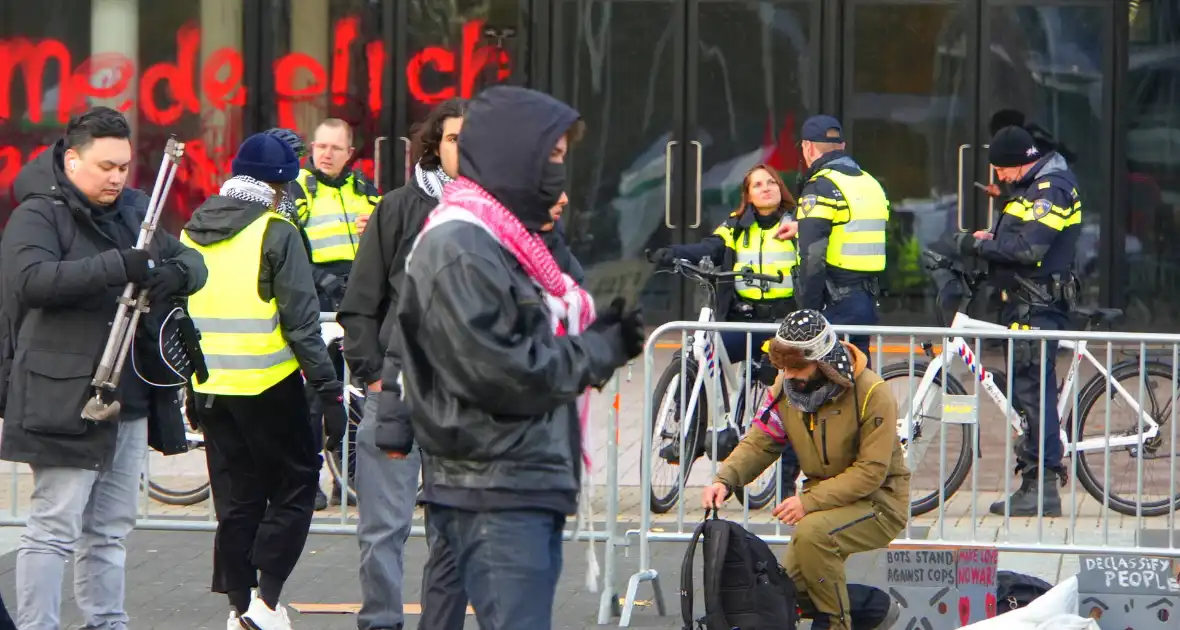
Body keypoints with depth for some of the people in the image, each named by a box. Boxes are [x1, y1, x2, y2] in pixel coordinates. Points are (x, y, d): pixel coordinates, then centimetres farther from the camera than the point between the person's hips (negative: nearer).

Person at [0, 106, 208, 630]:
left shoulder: (134, 211, 15)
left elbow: (192, 262, 12)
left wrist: (175, 273, -14)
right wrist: (117, 268, -35)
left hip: (127, 399, 7)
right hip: (63, 399, -7)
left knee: (111, 529, 13)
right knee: (54, 528, -8)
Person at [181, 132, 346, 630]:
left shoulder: (192, 234, 8)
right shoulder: (276, 235, -11)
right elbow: (301, 320, -14)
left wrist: (190, 383, 21)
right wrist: (327, 385, -9)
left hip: (210, 388, 6)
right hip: (268, 384, -6)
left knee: (239, 495, 15)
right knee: (295, 486, 5)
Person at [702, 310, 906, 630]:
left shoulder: (872, 394, -22)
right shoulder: (786, 388, -3)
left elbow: (871, 472, -24)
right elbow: (759, 443, -2)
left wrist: (810, 501, -31)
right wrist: (725, 479, -22)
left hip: (878, 500, -7)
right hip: (824, 496, 7)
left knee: (812, 533, -34)